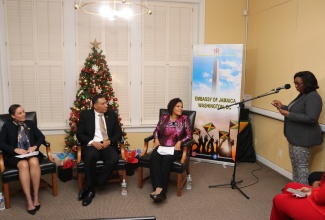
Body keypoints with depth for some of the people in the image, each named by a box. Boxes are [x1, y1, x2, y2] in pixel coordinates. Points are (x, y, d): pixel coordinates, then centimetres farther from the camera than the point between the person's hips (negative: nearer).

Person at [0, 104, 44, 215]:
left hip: (31, 153, 2)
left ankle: (36, 196, -27)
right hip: (14, 155, -2)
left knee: (34, 162, -35)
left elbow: (41, 137, 10)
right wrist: (15, 150, -17)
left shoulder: (30, 123, 14)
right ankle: (29, 200, -34)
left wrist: (35, 146, -9)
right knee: (24, 164, -37)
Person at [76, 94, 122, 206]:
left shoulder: (111, 114, 12)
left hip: (107, 144, 2)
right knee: (90, 157, -38)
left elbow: (118, 133, 11)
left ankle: (89, 186, -20)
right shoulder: (85, 114, 6)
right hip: (92, 144, -2)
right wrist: (92, 142, -15)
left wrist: (109, 141, -9)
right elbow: (79, 134, 2)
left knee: (114, 159, -31)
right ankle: (91, 188, -18)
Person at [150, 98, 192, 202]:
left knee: (166, 158, -35)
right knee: (154, 157, -32)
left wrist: (180, 142, -13)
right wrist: (156, 139, -1)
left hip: (175, 147, -2)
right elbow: (156, 130, 17)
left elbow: (189, 135, 1)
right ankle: (158, 188, -41)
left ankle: (162, 189, -34)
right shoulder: (164, 117, 10)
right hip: (161, 146, 2)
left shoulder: (184, 118, 4)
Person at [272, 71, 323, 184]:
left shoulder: (313, 97, -19)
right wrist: (282, 107, 8)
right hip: (295, 137, 10)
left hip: (303, 138, -10)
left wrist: (288, 114, -26)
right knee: (294, 163, 18)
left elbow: (311, 118, -29)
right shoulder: (302, 95, 12)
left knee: (301, 165, -3)